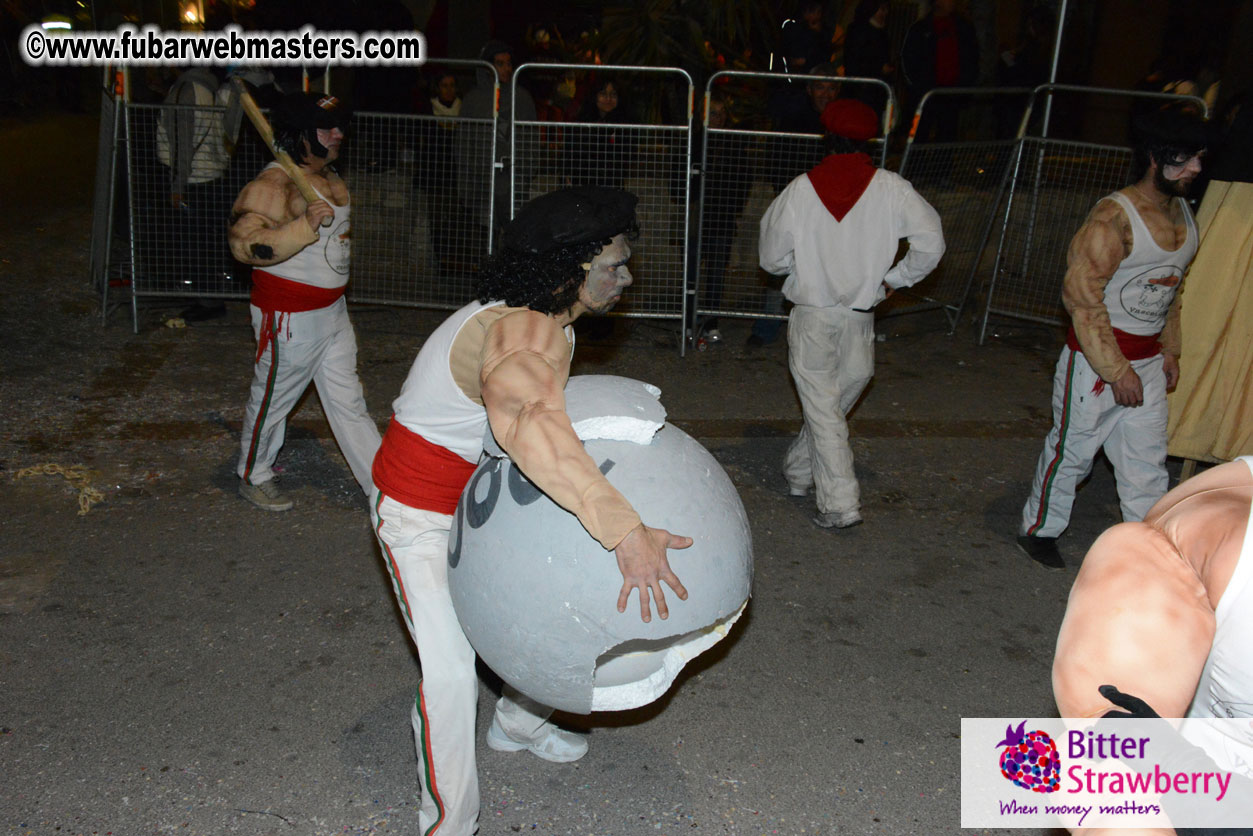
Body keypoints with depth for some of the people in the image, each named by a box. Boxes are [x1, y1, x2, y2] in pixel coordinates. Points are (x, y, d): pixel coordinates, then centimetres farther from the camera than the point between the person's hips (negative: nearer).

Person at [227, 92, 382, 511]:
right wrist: (305, 226, -39)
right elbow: (246, 243, -32)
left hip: (333, 308, 9)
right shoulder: (272, 184, -20)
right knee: (272, 397, 9)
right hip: (290, 317, -9)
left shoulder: (328, 175, 9)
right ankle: (254, 476, 31)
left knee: (348, 401, 13)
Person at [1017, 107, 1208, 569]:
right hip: (1096, 357, -7)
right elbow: (1082, 295, -22)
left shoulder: (1183, 213, 8)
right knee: (1072, 449, 6)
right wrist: (1116, 370, -21)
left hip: (1147, 359, 7)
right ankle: (1039, 530, 25)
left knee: (1147, 460, 11)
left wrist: (1169, 349, 16)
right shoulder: (1114, 216, -19)